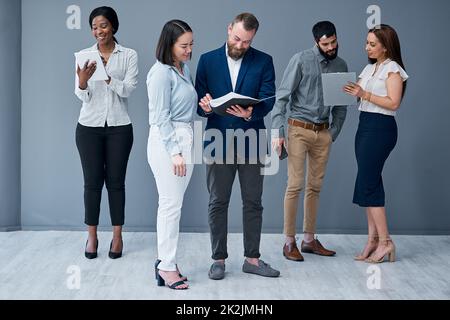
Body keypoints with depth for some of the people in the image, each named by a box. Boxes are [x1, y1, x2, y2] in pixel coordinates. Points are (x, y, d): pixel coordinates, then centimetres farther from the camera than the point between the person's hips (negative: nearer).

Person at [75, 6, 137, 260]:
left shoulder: (129, 55, 0)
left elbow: (128, 89, -12)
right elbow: (83, 96, -4)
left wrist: (106, 76, -28)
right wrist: (83, 81, -26)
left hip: (119, 127, -1)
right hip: (89, 127, 1)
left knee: (116, 182, 4)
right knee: (92, 182, 4)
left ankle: (117, 236, 15)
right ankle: (92, 236, 16)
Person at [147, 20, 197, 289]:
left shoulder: (185, 69, 11)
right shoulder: (161, 73, -13)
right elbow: (161, 116, -15)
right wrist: (175, 152, -17)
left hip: (186, 138, 8)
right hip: (167, 141, -8)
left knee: (173, 204, 11)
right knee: (171, 204, -3)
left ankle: (165, 261, 19)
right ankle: (167, 267, 6)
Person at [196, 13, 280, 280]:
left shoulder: (264, 62, 2)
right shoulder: (208, 60, 5)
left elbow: (268, 100, -7)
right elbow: (199, 100, 4)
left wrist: (251, 114, -27)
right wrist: (204, 107, -20)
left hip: (251, 142, 0)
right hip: (219, 141, 0)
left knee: (253, 203, 7)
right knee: (218, 203, 5)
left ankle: (252, 259, 18)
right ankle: (219, 259, 16)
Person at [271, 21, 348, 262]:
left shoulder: (340, 66, 9)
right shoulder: (301, 60, -7)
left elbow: (341, 104, 15)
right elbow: (282, 96, -10)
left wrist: (334, 132, 7)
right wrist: (277, 131, -15)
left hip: (323, 132, 5)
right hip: (298, 130, -5)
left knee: (315, 187, 9)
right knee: (295, 185, -6)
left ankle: (309, 240, 18)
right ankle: (289, 242, 2)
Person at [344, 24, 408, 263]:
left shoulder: (392, 69, -5)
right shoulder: (369, 68, 18)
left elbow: (393, 103, -15)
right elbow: (363, 97, 14)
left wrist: (364, 94, -18)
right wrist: (353, 91, -4)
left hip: (381, 127, -8)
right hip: (365, 126, 8)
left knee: (367, 183, -11)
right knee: (369, 183, 7)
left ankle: (385, 241, -5)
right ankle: (373, 239, 12)